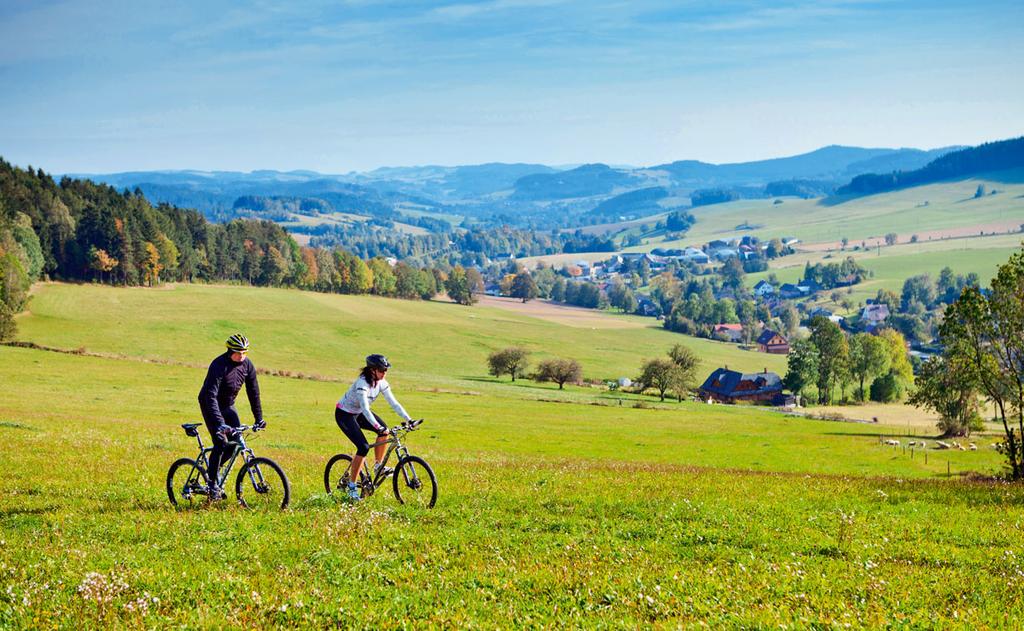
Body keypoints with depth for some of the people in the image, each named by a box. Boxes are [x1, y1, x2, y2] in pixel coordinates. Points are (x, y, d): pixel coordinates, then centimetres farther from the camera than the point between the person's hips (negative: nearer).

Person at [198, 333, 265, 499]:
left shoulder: (247, 365, -10)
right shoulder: (219, 366, -29)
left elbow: (253, 392, -1)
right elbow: (211, 396, -36)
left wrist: (259, 419, -3)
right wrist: (220, 423, -44)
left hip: (228, 405, 6)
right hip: (210, 405, -6)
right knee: (220, 443, -18)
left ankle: (215, 465, 20)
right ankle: (213, 485, -8)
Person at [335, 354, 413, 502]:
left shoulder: (381, 383, -9)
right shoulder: (362, 383, -31)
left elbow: (394, 403, -10)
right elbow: (365, 408, -40)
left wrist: (408, 419, -21)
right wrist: (378, 427, -50)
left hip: (358, 413, 7)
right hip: (344, 414, -7)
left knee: (384, 429, -16)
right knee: (364, 447, -20)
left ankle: (378, 466, 0)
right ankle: (351, 486, -10)